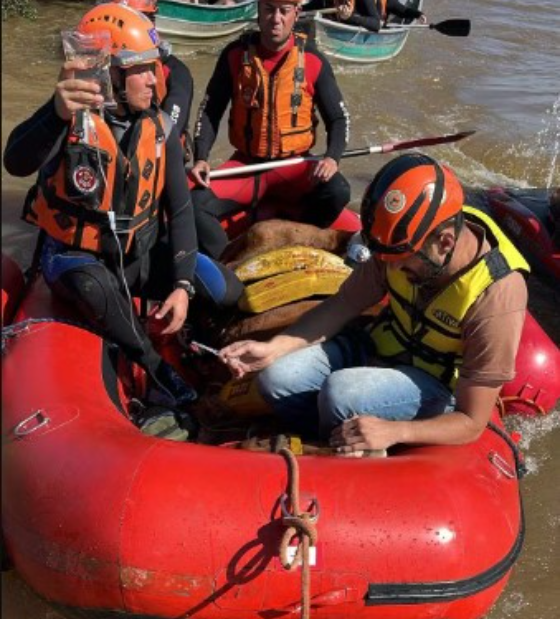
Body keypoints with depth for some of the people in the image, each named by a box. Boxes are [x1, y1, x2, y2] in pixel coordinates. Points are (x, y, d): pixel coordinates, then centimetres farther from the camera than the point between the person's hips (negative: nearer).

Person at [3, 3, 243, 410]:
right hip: (78, 257, -4)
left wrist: (182, 284, -14)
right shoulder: (72, 118, -18)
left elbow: (179, 209, -3)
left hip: (142, 253, 5)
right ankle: (155, 369, -16)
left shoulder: (159, 128, -4)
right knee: (95, 290, -39)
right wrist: (59, 113, -60)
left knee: (227, 291, -10)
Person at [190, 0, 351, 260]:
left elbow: (338, 117, 2)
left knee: (337, 191, -29)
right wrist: (200, 158, -13)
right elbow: (209, 111, 3)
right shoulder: (236, 54, -2)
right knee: (196, 203, -23)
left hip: (294, 166, 0)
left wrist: (332, 157, -18)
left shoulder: (313, 61, -4)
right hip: (244, 164, 1)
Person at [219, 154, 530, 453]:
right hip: (378, 344, 5)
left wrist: (393, 432, -38)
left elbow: (471, 423, -23)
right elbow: (343, 305, -7)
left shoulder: (495, 300, -31)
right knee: (277, 379, -18)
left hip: (437, 387, -4)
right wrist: (274, 348, -19)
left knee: (340, 392, -32)